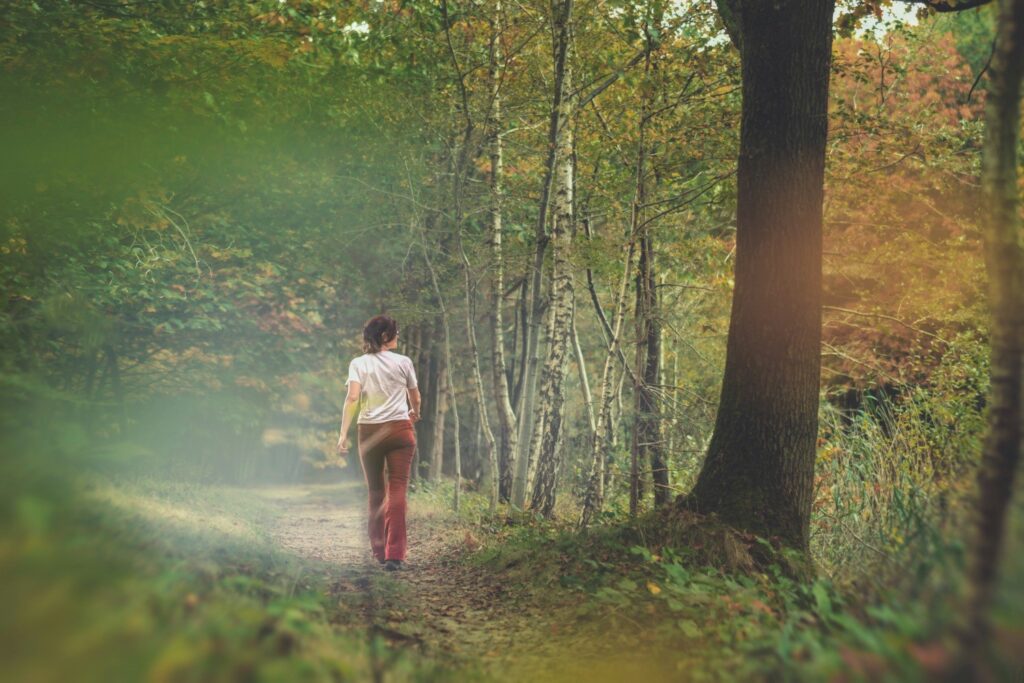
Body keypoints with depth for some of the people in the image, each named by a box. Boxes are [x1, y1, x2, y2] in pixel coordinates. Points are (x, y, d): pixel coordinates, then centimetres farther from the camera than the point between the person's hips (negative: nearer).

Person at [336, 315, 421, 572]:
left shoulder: (358, 364, 2)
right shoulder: (403, 362, 2)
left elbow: (352, 398, -12)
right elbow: (415, 397, 13)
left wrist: (343, 433, -12)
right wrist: (414, 413, 35)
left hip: (369, 430, 2)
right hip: (399, 429, -2)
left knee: (375, 491, 14)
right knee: (397, 490, -3)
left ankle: (379, 550, 22)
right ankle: (394, 554, -11)